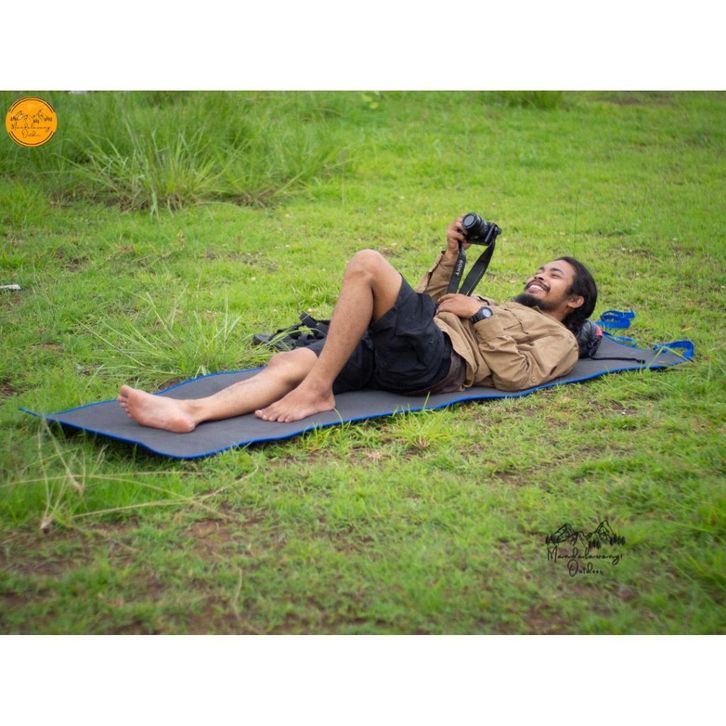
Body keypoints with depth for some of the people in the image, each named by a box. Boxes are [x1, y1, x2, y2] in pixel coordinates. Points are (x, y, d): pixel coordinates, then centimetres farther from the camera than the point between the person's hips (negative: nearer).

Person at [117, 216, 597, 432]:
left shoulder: (560, 341, 19)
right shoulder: (506, 311, 43)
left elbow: (515, 375, -3)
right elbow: (429, 305, 36)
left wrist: (481, 315, 1)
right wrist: (451, 256, 28)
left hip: (435, 360, -7)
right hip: (387, 353, 7)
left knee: (367, 264, -27)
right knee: (289, 362, -18)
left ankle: (316, 391, -29)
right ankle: (190, 412, -38)